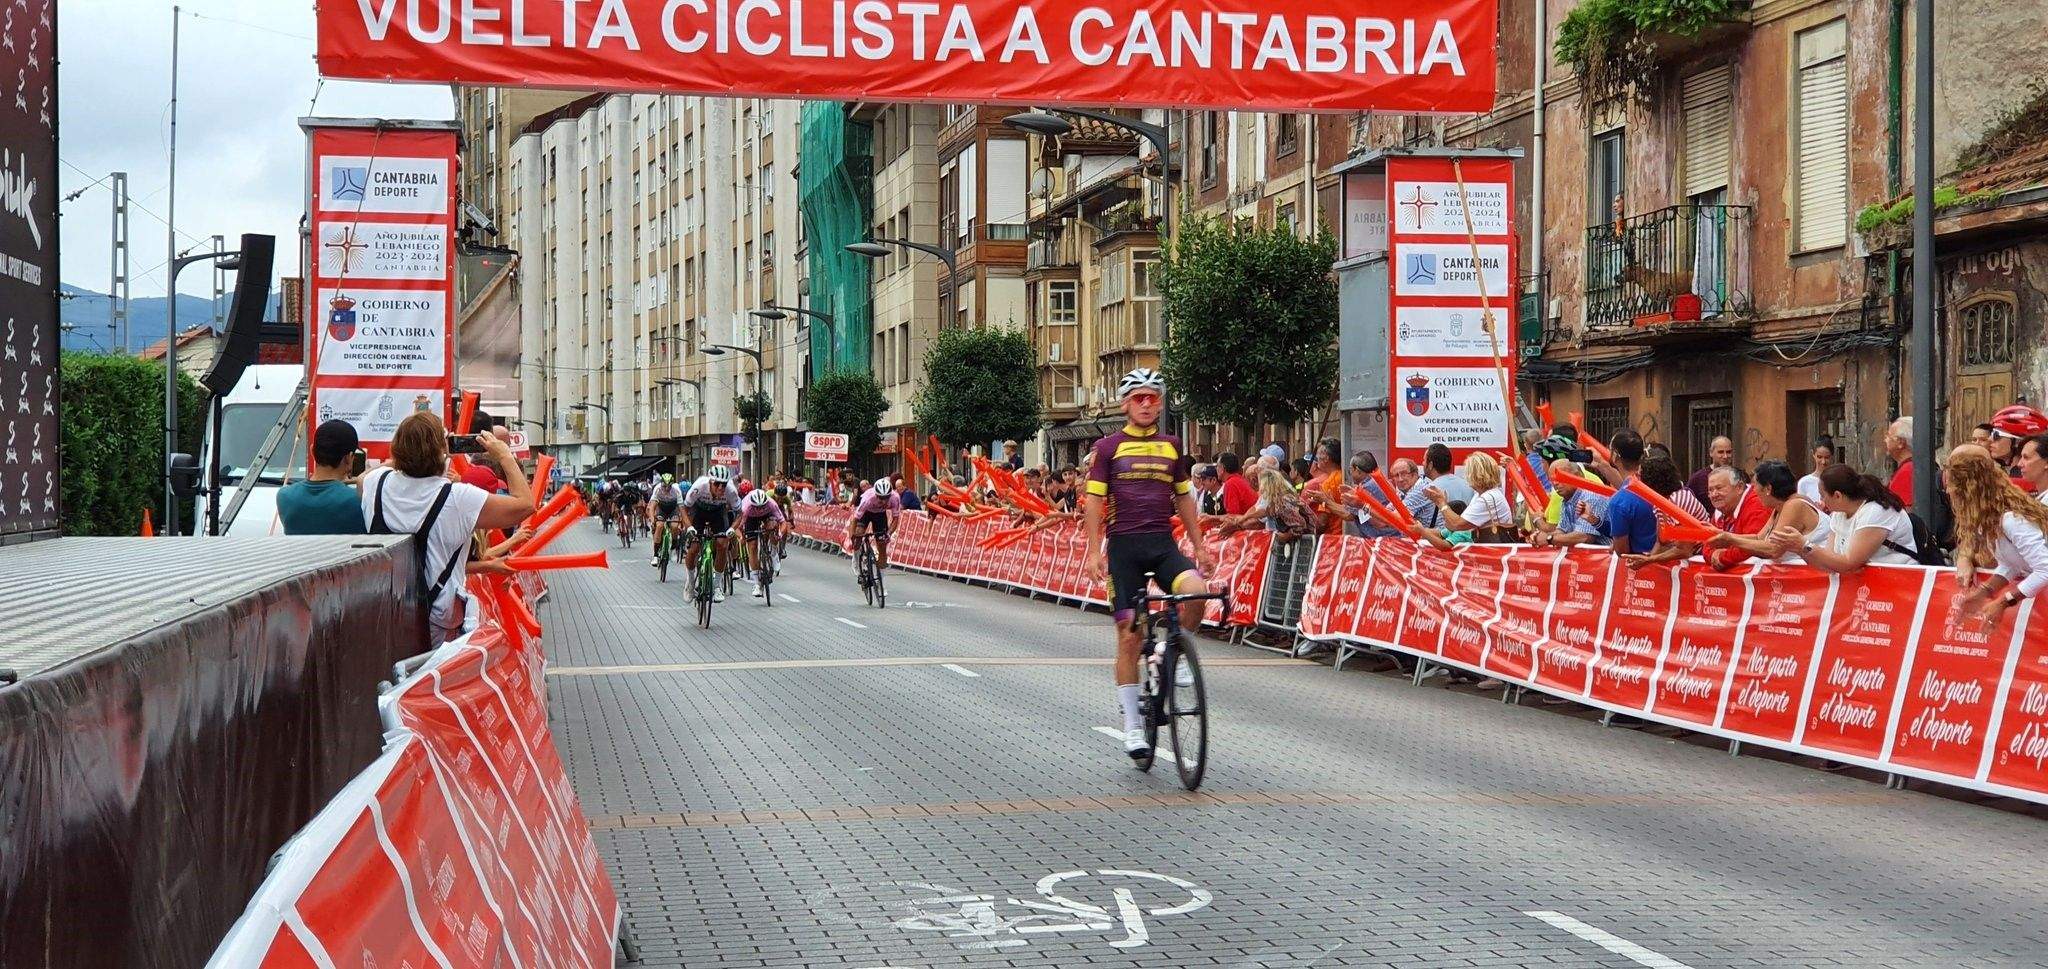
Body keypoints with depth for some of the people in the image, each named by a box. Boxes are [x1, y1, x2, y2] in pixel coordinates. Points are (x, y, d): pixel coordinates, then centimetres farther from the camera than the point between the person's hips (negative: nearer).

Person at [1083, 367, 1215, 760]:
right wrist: (1095, 551, -8)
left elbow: (1184, 498, 20)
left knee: (1195, 590, -28)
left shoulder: (1170, 446, 13)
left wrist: (1199, 545, 15)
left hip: (1164, 543, 2)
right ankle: (1132, 725, 6)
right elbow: (1094, 502, 2)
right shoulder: (1108, 447, 4)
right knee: (1129, 635, -3)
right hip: (1124, 545, -2)